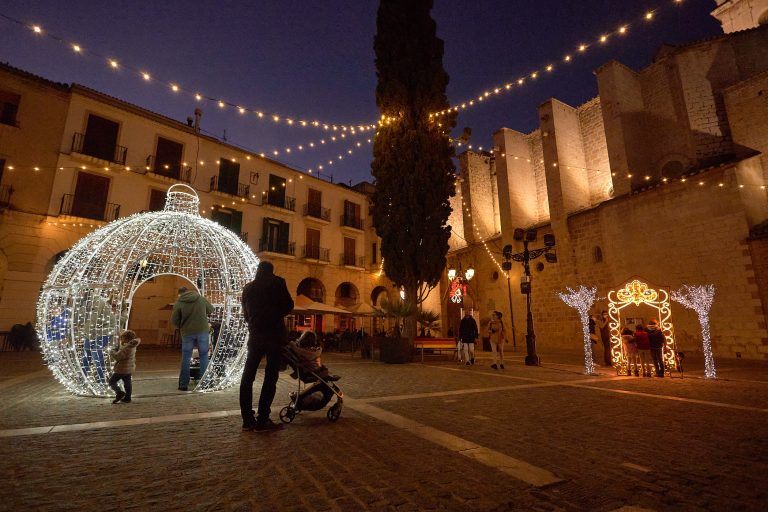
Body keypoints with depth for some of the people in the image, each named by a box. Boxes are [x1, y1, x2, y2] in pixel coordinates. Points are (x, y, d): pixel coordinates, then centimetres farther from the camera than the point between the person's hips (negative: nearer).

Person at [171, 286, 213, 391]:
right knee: (204, 356, 9)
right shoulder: (201, 298, 3)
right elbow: (211, 310, 15)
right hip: (202, 331, 1)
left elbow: (174, 320, -4)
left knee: (186, 358, 10)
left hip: (187, 332, -1)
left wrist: (180, 327, 15)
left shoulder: (179, 303, -4)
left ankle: (183, 384, 14)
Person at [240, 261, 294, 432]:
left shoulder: (248, 288, 12)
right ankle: (262, 420, -2)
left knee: (248, 376, 11)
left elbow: (245, 312, 15)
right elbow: (288, 306, -3)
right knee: (270, 376, -2)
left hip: (255, 335, 5)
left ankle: (247, 419, 12)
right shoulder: (277, 283, -1)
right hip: (274, 334, -4)